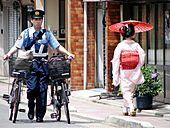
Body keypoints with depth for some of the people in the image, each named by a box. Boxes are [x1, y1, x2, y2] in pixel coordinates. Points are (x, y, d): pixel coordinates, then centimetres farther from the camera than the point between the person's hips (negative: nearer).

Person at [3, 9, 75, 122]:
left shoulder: (47, 33, 14)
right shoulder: (26, 33, 9)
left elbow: (57, 46, 14)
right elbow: (17, 46, 2)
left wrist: (68, 54, 2)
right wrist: (8, 54, -14)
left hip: (43, 63, 2)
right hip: (31, 63, -2)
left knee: (42, 89, -3)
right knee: (32, 87, -15)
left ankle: (40, 115, 2)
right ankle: (31, 108, 12)